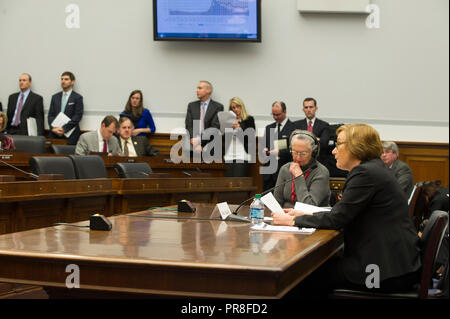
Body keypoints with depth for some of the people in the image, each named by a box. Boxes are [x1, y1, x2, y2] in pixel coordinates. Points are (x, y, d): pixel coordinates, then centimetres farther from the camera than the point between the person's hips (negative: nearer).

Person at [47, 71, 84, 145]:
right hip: (54, 134, 3)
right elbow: (50, 115, 12)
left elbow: (77, 117, -7)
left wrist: (64, 128, -14)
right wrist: (53, 128, -7)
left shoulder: (78, 98, 2)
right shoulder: (55, 97, 16)